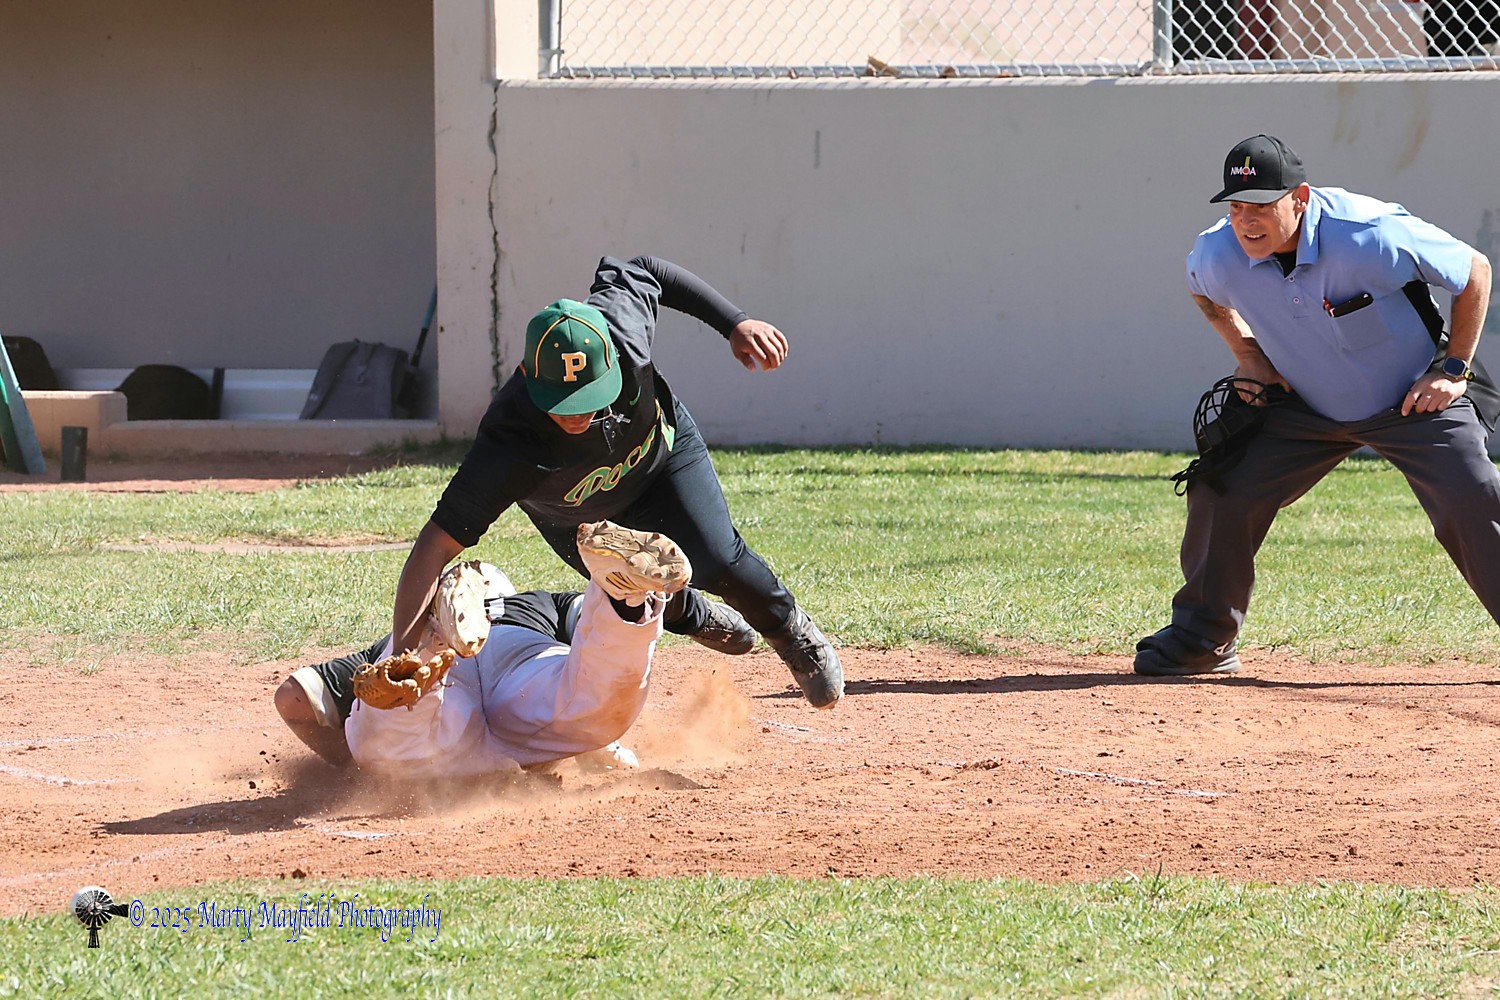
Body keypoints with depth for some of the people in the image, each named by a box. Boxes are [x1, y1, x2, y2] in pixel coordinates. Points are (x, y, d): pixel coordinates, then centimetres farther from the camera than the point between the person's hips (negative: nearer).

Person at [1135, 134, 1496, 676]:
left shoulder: (1375, 236, -33)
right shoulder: (1218, 256, -19)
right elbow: (1204, 289, 11)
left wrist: (1454, 369, -15)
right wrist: (1247, 352, 1)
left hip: (1415, 401, -4)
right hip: (1306, 406, 4)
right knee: (1221, 493, -6)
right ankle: (1203, 638, 14)